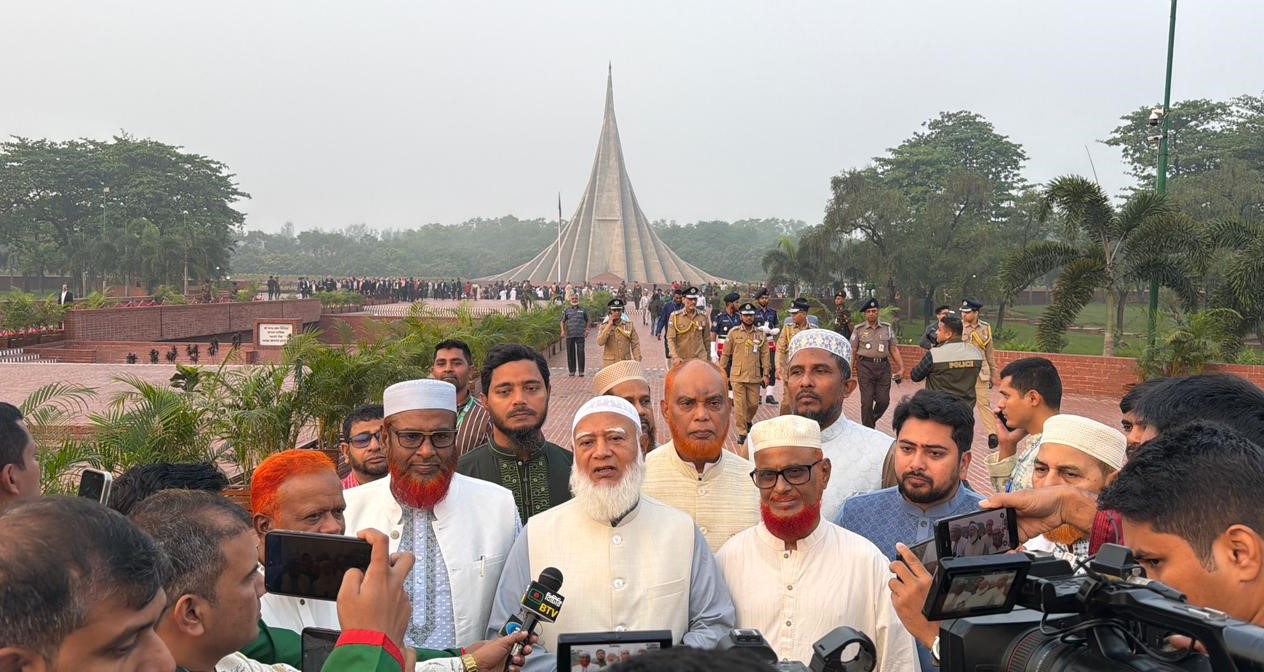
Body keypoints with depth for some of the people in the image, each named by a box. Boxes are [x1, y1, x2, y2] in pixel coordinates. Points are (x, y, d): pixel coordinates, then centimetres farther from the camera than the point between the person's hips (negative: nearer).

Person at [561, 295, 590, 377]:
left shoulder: (583, 310, 11)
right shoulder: (567, 311, 12)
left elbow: (587, 321, 18)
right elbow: (563, 321, 16)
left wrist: (586, 330, 4)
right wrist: (563, 331, 1)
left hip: (580, 335, -1)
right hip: (569, 335, 1)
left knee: (580, 352, -7)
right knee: (570, 353, 4)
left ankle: (581, 371, -3)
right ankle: (572, 371, 12)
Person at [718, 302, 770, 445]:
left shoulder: (761, 334, 4)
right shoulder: (733, 332, 1)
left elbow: (765, 355, 6)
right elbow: (725, 354, 5)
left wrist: (766, 374, 1)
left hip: (755, 377, 2)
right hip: (737, 376, -2)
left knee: (754, 404, 7)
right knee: (740, 405, -1)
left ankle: (748, 421, 37)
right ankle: (742, 432, 8)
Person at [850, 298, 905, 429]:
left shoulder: (887, 328, 8)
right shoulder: (859, 330, 3)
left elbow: (894, 350, 11)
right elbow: (852, 352, 4)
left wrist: (901, 368, 7)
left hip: (883, 366, 2)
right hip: (865, 366, -2)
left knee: (884, 400, -1)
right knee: (867, 401, -3)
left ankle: (873, 419, 27)